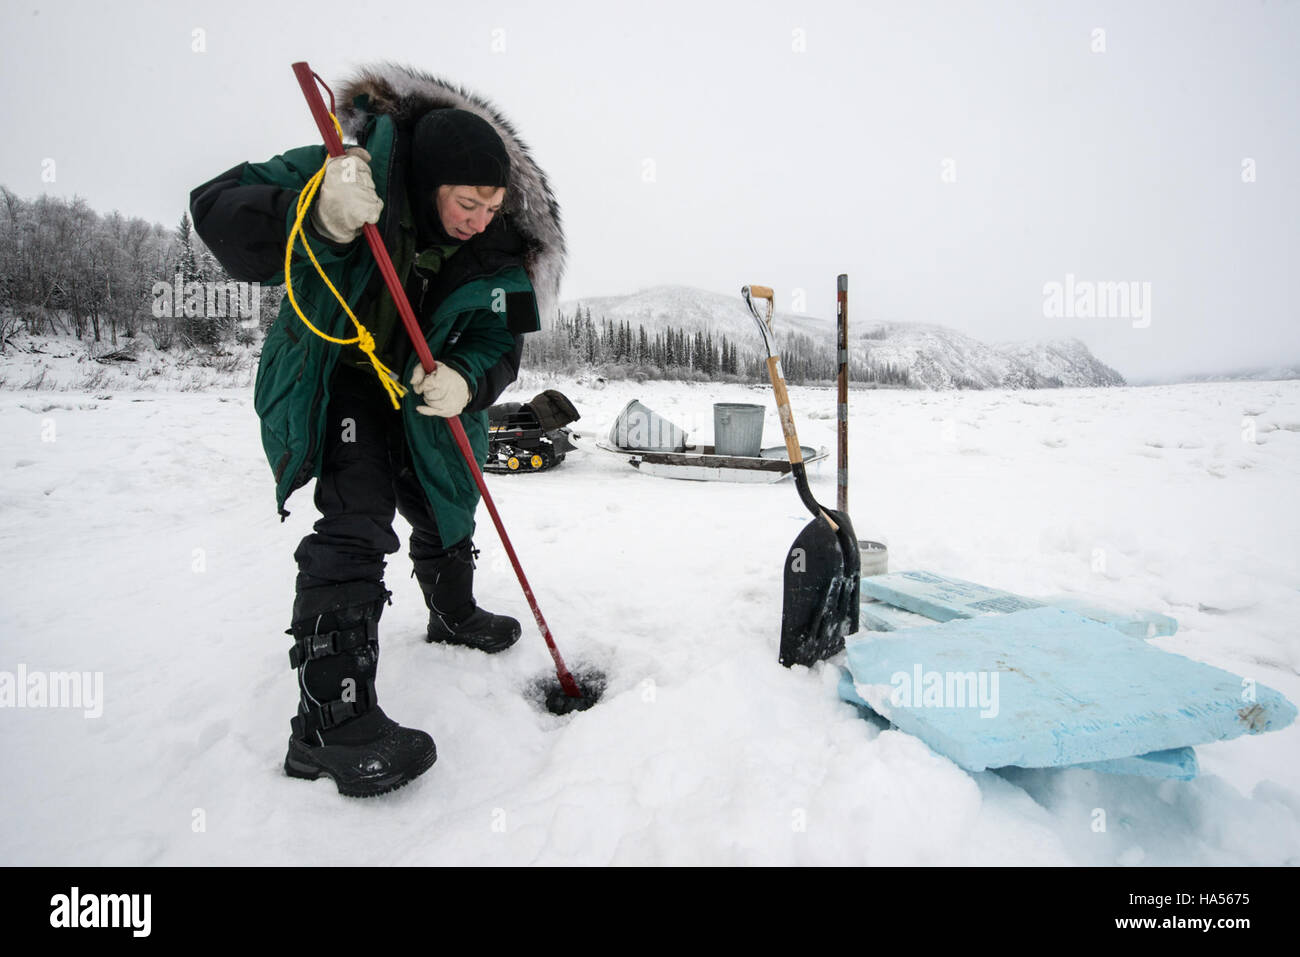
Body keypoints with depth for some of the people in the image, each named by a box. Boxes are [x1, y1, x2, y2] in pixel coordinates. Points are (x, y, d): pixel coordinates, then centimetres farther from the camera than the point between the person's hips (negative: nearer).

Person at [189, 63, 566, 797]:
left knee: (446, 511, 17)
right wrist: (317, 217, -48)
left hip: (429, 400, 5)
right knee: (355, 523, -20)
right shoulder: (349, 169, -25)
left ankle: (454, 614, 46)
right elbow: (217, 210, -28)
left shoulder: (498, 248, -16)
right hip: (338, 385, -5)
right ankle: (332, 720, -13)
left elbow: (500, 342, -14)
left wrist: (466, 380, -36)